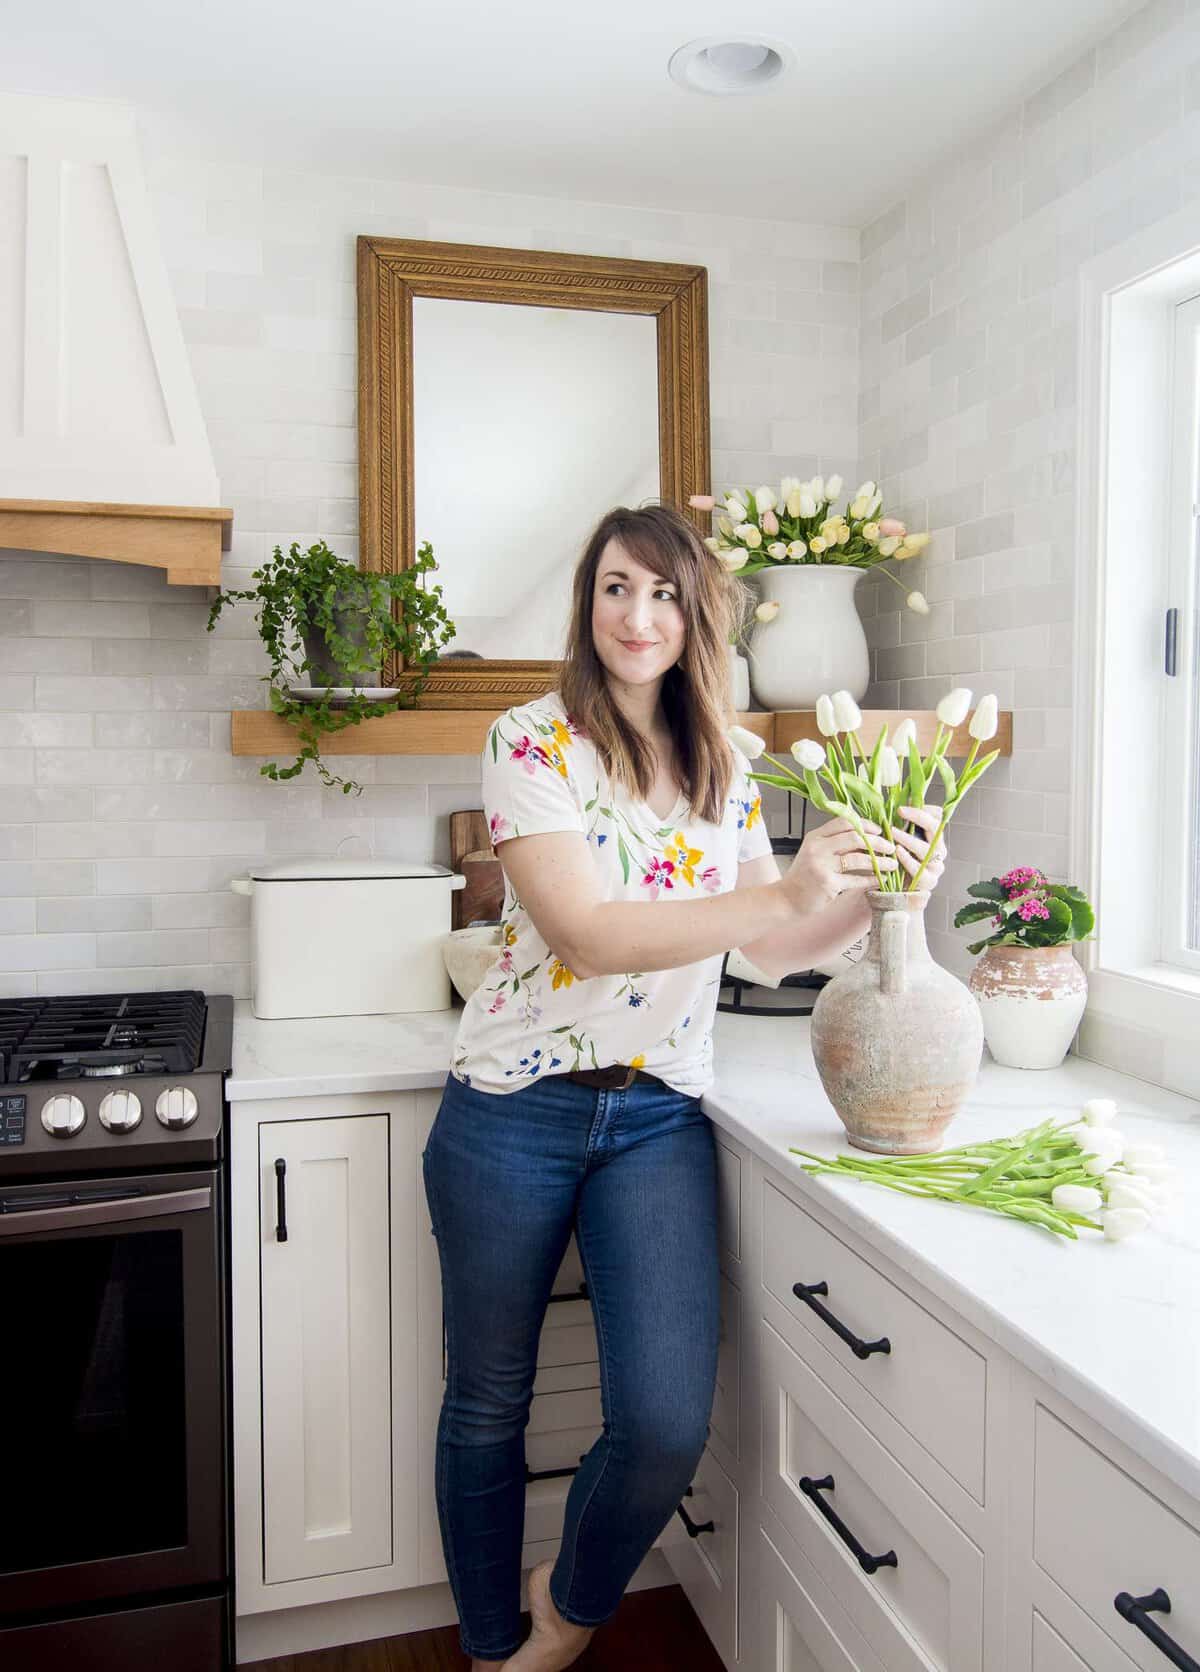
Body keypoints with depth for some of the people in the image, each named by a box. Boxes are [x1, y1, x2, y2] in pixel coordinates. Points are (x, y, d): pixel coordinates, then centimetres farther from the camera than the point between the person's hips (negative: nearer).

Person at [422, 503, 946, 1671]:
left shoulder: (726, 768, 7)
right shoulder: (534, 741, -8)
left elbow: (767, 950, 11)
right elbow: (585, 933, -20)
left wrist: (881, 892, -6)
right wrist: (786, 890, -26)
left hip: (657, 1117, 3)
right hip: (514, 1110, -3)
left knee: (667, 1425, -6)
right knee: (488, 1407, 13)